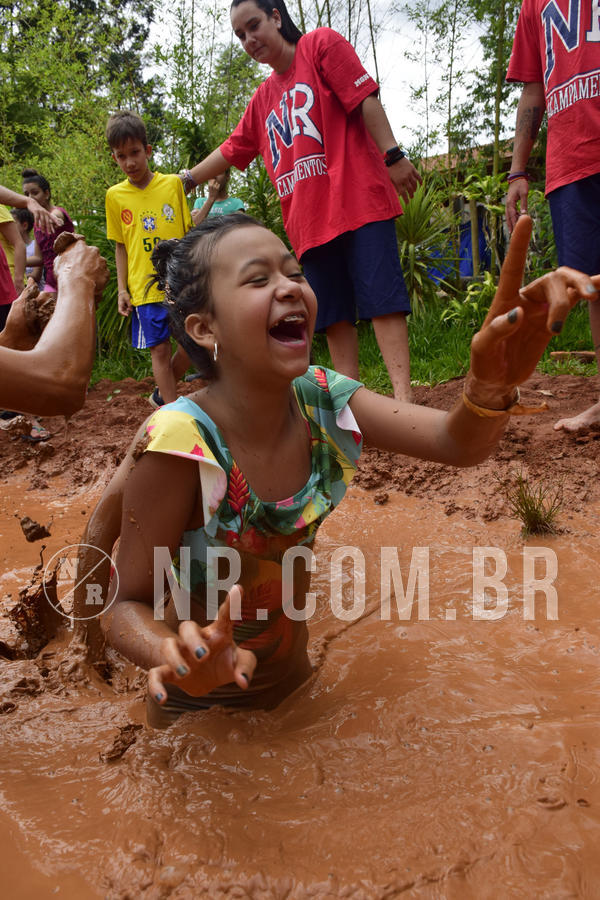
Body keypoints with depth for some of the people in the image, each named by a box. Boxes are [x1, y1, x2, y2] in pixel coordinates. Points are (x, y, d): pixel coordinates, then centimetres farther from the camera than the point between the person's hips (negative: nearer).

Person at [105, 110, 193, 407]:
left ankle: (162, 393, 27)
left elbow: (189, 232, 8)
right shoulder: (115, 196, 4)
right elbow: (120, 247, 9)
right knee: (160, 349, -1)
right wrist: (122, 288, 4)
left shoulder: (173, 184, 3)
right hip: (145, 287, -1)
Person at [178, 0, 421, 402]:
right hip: (309, 220, 7)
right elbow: (233, 150, 31)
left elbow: (365, 98, -4)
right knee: (335, 313, 3)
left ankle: (403, 395, -15)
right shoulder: (263, 99, 24)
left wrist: (392, 155, -14)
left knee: (381, 297, -12)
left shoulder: (321, 44, 6)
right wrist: (188, 178, 27)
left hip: (359, 199, -7)